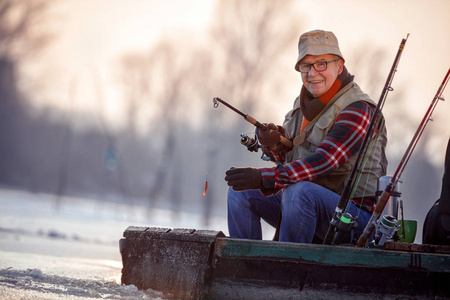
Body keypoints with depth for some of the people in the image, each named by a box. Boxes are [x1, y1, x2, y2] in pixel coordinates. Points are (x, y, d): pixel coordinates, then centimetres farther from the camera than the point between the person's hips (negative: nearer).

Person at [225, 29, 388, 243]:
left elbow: (323, 162, -28)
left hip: (356, 213, -8)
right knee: (241, 191, 0)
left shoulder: (358, 110, -16)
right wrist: (274, 143, -10)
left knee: (298, 191, -35)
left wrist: (263, 178, -35)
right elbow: (288, 159, 15)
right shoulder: (303, 103, 11)